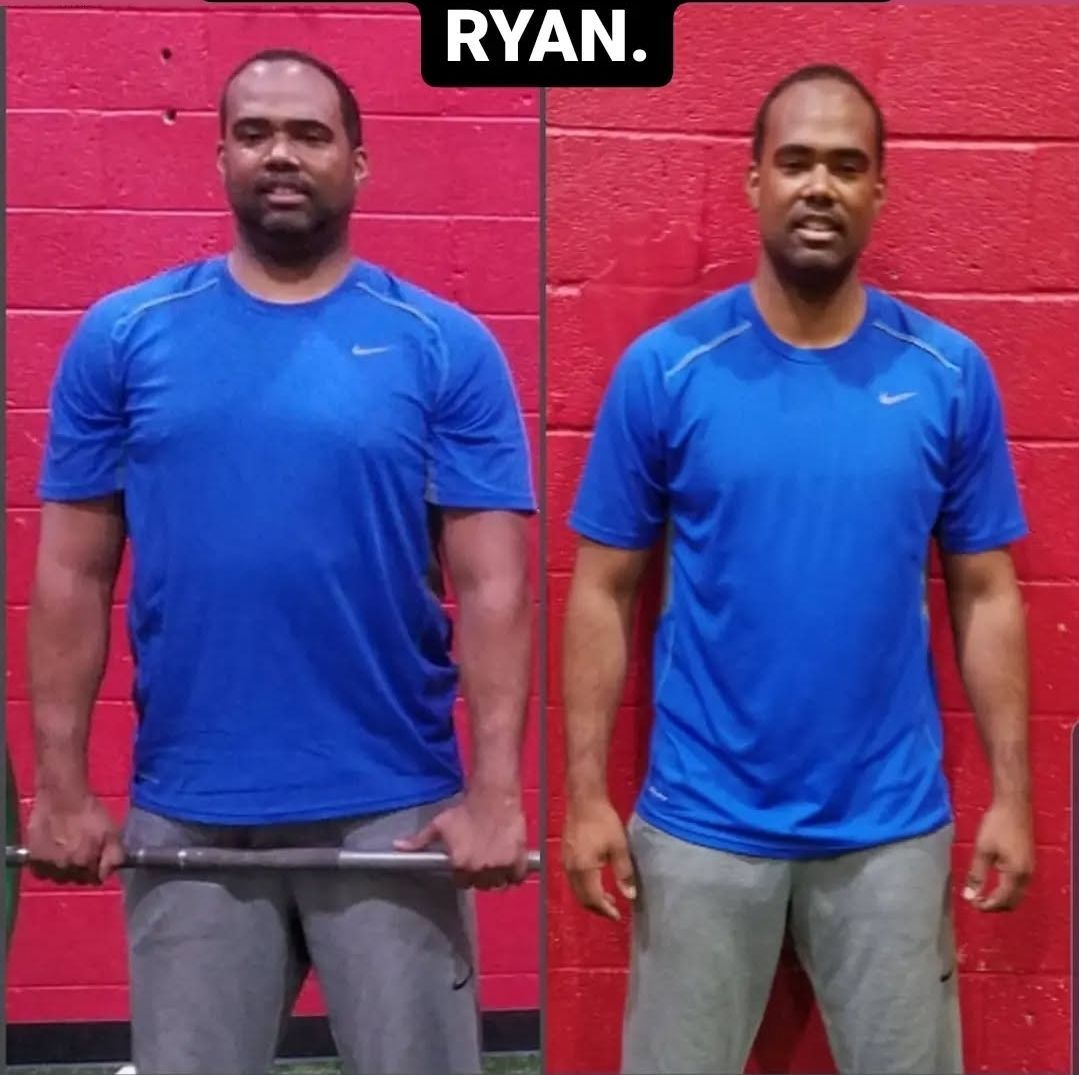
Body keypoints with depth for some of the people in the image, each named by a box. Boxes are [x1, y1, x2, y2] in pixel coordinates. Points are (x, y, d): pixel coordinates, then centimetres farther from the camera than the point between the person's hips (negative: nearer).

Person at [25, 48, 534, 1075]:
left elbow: (491, 584, -5)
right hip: (184, 815, 2)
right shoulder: (125, 336, 2)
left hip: (392, 810, -1)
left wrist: (495, 788, -11)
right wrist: (61, 783, -1)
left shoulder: (444, 346, -2)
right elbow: (73, 575, 3)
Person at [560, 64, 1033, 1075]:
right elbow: (603, 591, -3)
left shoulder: (949, 373, -2)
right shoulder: (664, 368, -6)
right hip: (702, 822, -1)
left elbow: (985, 593, 4)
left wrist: (1010, 792, 0)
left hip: (891, 825, 1)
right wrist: (586, 794, -7)